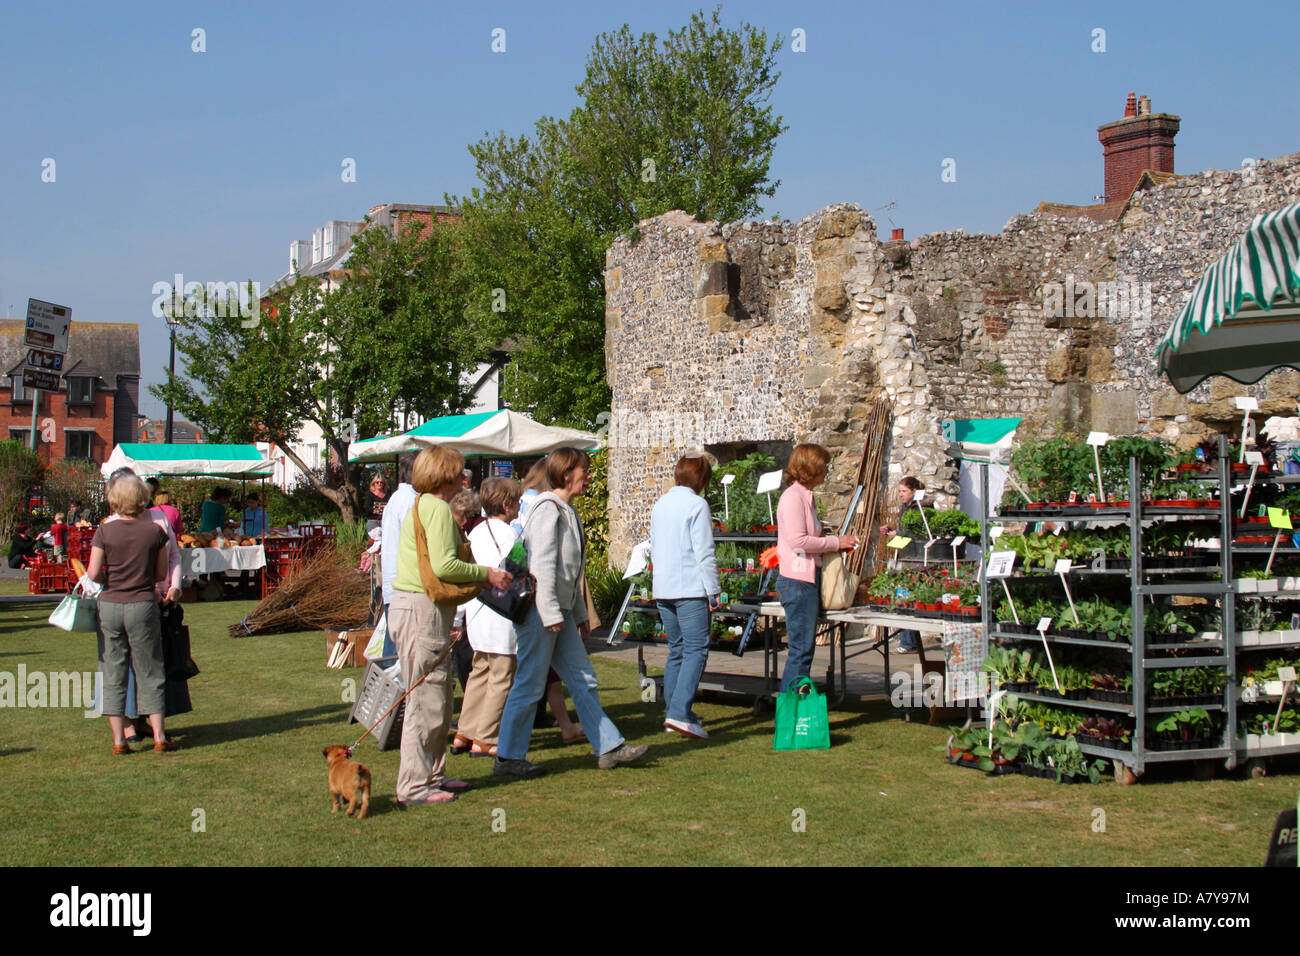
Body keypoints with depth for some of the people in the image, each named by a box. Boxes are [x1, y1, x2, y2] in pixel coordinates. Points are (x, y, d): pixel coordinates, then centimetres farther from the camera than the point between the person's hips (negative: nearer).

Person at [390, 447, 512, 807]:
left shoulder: (422, 507, 20)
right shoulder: (437, 509, -12)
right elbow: (443, 566, -22)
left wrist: (481, 578, 11)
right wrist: (485, 573, -10)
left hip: (421, 610, 11)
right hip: (422, 611, -11)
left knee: (438, 699, 16)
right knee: (426, 700, -7)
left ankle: (433, 775, 24)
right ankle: (415, 787, -3)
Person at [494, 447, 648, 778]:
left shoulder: (567, 511, 17)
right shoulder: (548, 509, -13)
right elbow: (541, 564, -20)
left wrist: (581, 614, 23)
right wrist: (550, 614, -23)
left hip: (560, 612, 10)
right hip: (539, 612, -10)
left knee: (583, 681, 10)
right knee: (529, 685, -4)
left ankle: (608, 748, 14)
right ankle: (508, 758, 5)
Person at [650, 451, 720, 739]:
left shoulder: (659, 505, 13)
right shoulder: (697, 505, -9)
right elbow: (704, 553, -12)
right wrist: (714, 591, -8)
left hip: (663, 589, 8)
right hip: (690, 589, -8)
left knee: (676, 650, 14)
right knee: (696, 650, -8)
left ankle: (675, 712, 16)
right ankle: (680, 713, -19)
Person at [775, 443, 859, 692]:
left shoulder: (805, 495, 19)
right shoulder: (793, 496, -12)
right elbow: (799, 540, -19)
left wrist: (840, 542, 13)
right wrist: (836, 542, -11)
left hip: (809, 580, 10)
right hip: (797, 581, -10)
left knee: (804, 649, 10)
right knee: (801, 650, -8)